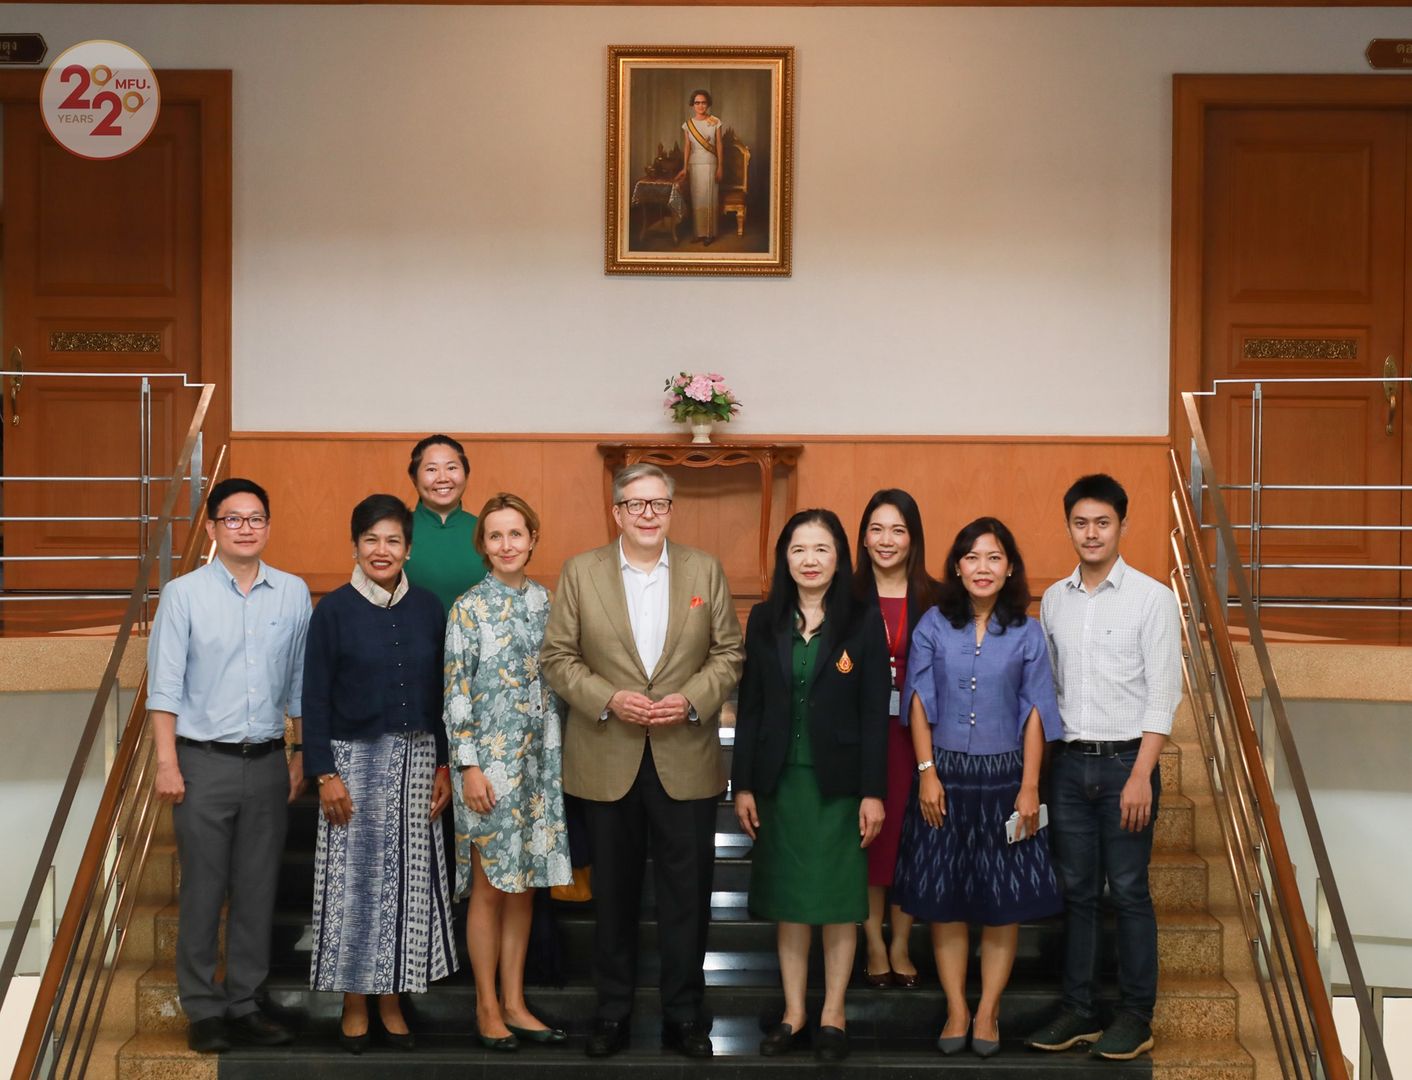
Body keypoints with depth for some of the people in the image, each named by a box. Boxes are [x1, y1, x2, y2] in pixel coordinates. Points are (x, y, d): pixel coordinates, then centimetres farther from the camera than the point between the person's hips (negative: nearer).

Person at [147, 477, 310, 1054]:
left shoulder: (293, 593, 5)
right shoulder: (184, 594, -3)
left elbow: (301, 681, 11)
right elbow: (165, 686, -4)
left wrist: (302, 755, 9)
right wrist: (167, 763, -8)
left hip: (266, 762, 3)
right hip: (204, 761, -3)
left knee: (258, 889, 7)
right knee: (203, 890, 1)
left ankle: (244, 1003, 18)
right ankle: (202, 1009, 11)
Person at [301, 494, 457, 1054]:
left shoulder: (427, 608, 4)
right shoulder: (333, 610, -5)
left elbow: (439, 692, 8)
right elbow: (315, 698, -6)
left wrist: (443, 765, 5)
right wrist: (325, 774, -11)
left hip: (415, 760, 3)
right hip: (355, 759, -3)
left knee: (407, 879, 7)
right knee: (354, 880, 2)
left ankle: (393, 1001, 18)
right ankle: (355, 1006, 15)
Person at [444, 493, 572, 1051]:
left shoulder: (544, 601, 8)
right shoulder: (469, 608, -7)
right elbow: (456, 693, -9)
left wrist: (563, 753, 10)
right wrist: (469, 767, -14)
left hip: (541, 759, 5)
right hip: (490, 759, -5)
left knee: (524, 883, 9)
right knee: (490, 886, 1)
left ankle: (515, 1003, 17)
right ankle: (488, 1007, 12)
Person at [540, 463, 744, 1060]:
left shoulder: (705, 570, 5)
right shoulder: (580, 572, 2)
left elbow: (728, 653, 4)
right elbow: (558, 656, 0)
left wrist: (692, 701, -12)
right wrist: (608, 699, -14)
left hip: (686, 760, 0)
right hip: (609, 762, 0)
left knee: (687, 893, 4)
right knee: (613, 893, 10)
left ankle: (684, 1014, 16)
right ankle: (612, 1011, 22)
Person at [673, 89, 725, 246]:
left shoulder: (716, 122, -3)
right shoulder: (688, 124, 4)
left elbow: (719, 145, -3)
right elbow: (687, 147, 4)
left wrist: (720, 167, -7)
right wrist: (684, 168, -2)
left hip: (710, 164, -3)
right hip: (694, 165, 3)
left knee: (710, 198, -1)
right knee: (697, 198, 5)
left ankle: (710, 233, 5)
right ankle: (700, 233, 11)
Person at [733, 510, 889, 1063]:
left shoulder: (864, 621, -4)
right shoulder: (764, 620, 4)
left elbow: (875, 712, -5)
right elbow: (749, 708, 5)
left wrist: (873, 791, -10)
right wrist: (743, 785, 0)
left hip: (839, 781, -2)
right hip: (780, 779, 2)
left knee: (838, 900, 5)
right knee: (788, 899, 8)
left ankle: (833, 1015, 15)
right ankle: (793, 1013, 18)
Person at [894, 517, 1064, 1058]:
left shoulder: (1026, 632, -1)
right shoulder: (934, 625, 0)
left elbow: (1034, 712, -1)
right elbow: (919, 703, 1)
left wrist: (1028, 787, -5)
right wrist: (927, 773, -6)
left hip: (1003, 777, 0)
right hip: (946, 775, 0)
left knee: (1004, 900, 4)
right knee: (943, 897, 5)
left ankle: (987, 1011, 17)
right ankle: (956, 1010, 17)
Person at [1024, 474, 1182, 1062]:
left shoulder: (1152, 598, -5)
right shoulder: (1053, 600, 8)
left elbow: (1163, 693, -9)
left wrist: (1141, 775, -15)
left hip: (1125, 761, -4)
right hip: (1069, 763, 4)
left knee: (1128, 891, 0)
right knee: (1077, 891, 9)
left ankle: (1135, 1016, 10)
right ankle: (1078, 1011, 17)